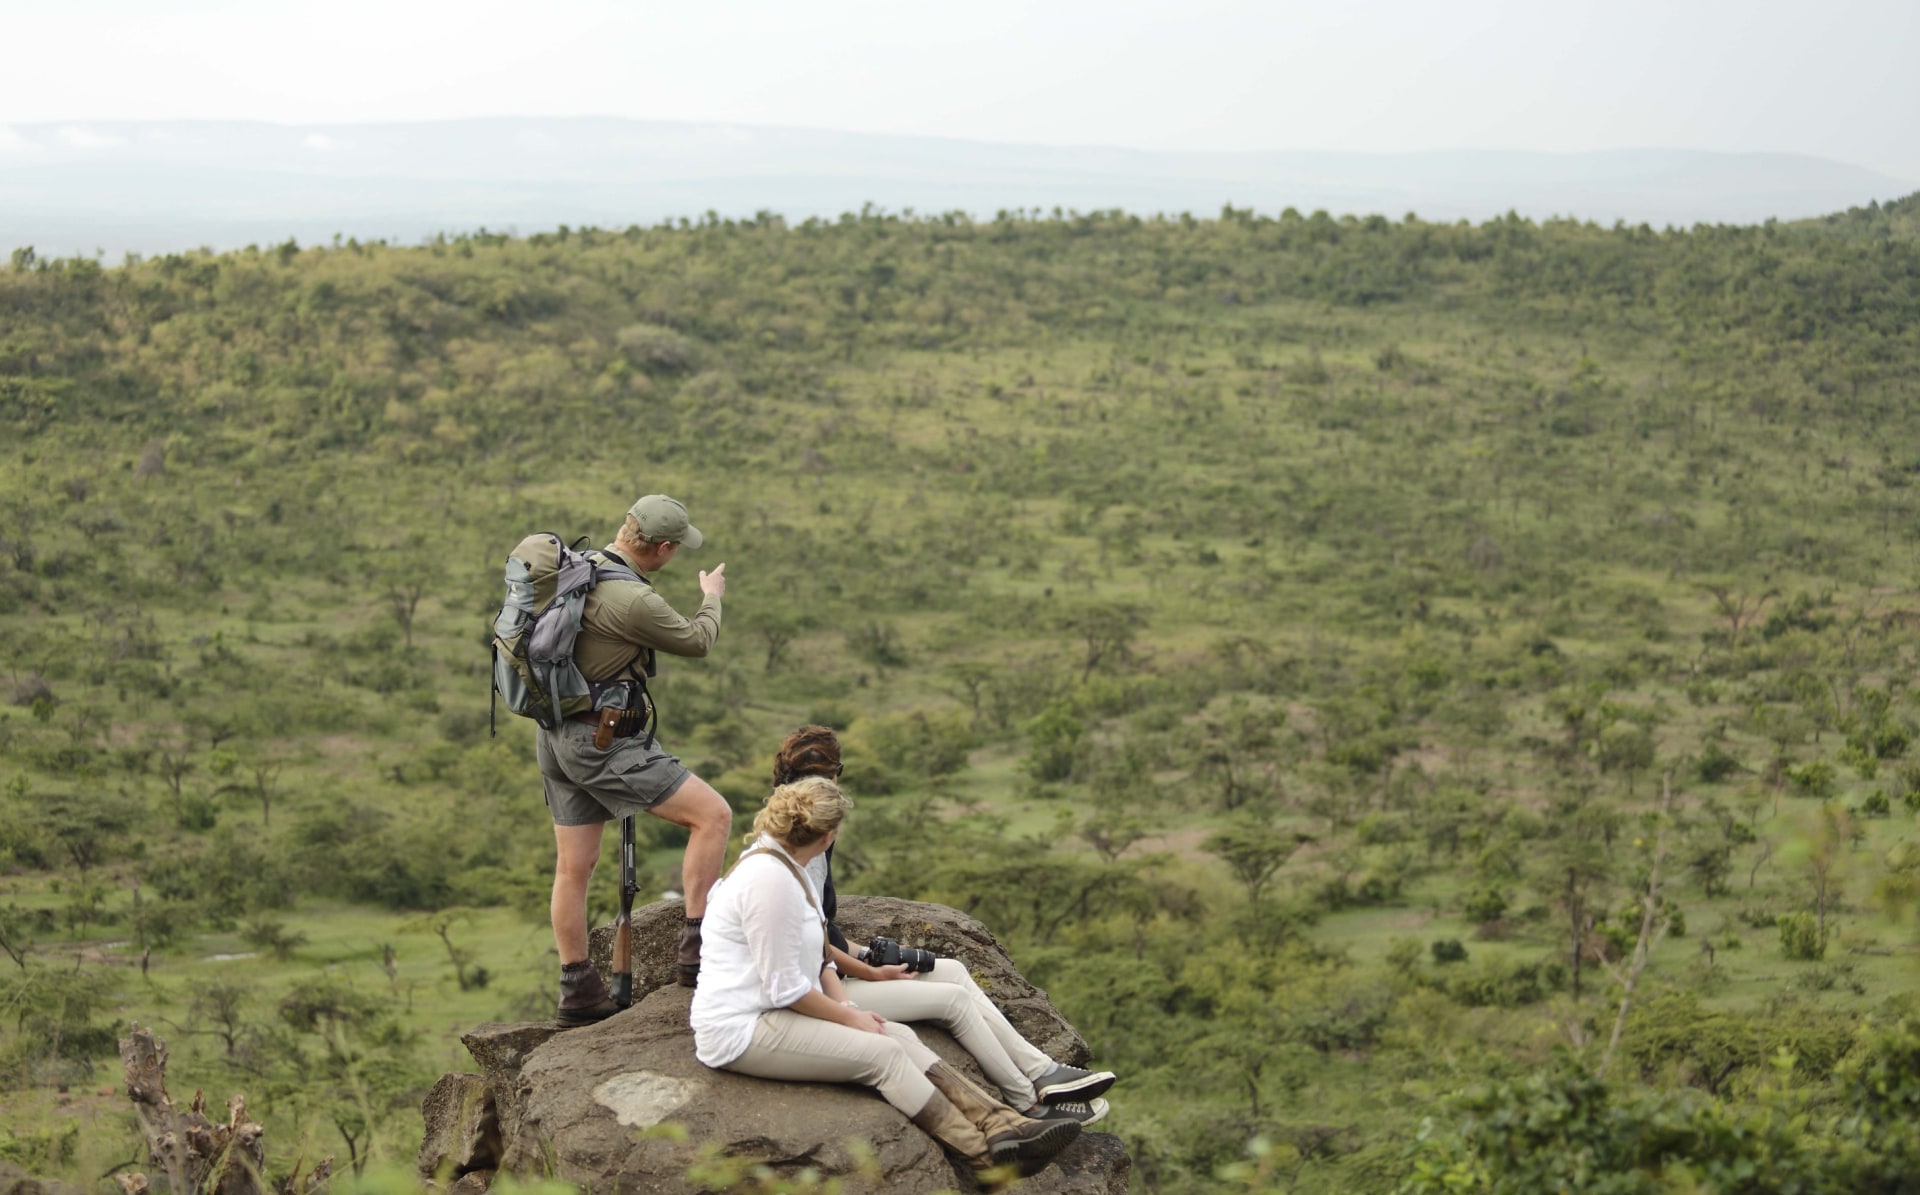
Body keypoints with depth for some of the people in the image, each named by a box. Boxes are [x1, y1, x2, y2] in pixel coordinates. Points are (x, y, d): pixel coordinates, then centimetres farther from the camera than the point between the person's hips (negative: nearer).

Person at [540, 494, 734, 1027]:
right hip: (602, 741, -9)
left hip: (557, 736, 9)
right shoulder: (633, 600, -23)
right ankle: (696, 948, -6)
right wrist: (712, 598, 15)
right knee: (713, 814, -6)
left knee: (573, 867, 13)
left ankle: (578, 992, 20)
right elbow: (696, 641, -6)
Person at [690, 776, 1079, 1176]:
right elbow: (785, 989, -22)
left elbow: (817, 960, 18)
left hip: (770, 1014, 10)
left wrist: (847, 1005, 2)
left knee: (900, 1035, -4)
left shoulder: (784, 866, 12)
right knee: (883, 1054, -16)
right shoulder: (769, 878, -21)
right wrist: (849, 1016, -10)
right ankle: (987, 1152, -13)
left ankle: (1001, 1123, -13)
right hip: (743, 1029, -10)